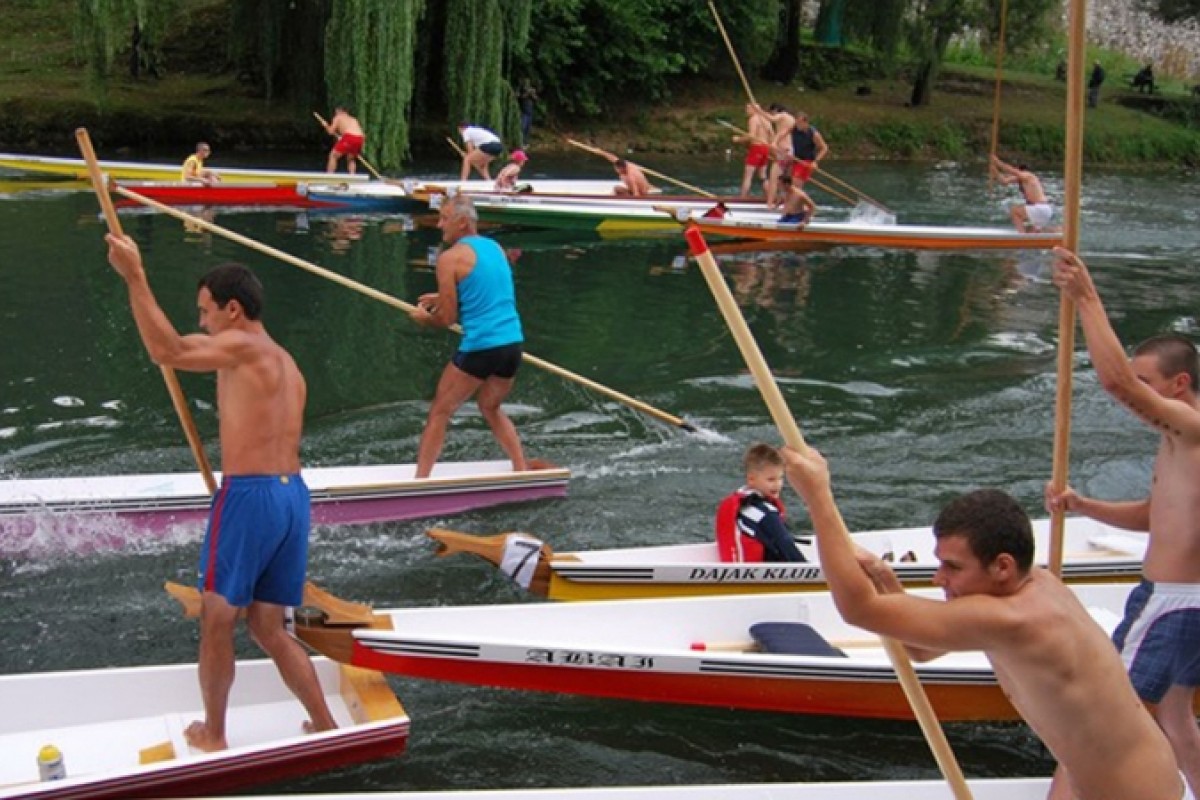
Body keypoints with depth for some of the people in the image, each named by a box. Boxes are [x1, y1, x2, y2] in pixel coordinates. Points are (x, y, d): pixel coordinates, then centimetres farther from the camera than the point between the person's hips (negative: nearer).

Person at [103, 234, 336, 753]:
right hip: (293, 495, 8)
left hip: (248, 494, -8)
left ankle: (213, 735, 19)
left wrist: (135, 277, -20)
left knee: (217, 621, 8)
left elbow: (165, 351, -22)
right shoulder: (286, 365, 20)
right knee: (268, 628, 17)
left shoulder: (243, 346, -7)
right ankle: (326, 726, 17)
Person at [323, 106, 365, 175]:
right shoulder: (353, 120, 33)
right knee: (351, 158, 28)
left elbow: (331, 131, 10)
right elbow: (363, 135, 24)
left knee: (333, 155, 8)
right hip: (359, 138, 5)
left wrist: (327, 127, 31)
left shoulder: (338, 117, 19)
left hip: (349, 137, -5)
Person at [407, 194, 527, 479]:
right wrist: (444, 299, 28)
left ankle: (419, 482, 1)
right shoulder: (495, 248, 15)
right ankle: (522, 470, 25)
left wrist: (424, 317, 13)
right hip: (513, 342, 7)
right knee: (491, 407, 28)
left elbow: (448, 318, -7)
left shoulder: (450, 257, -7)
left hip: (480, 347, -7)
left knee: (439, 412, 4)